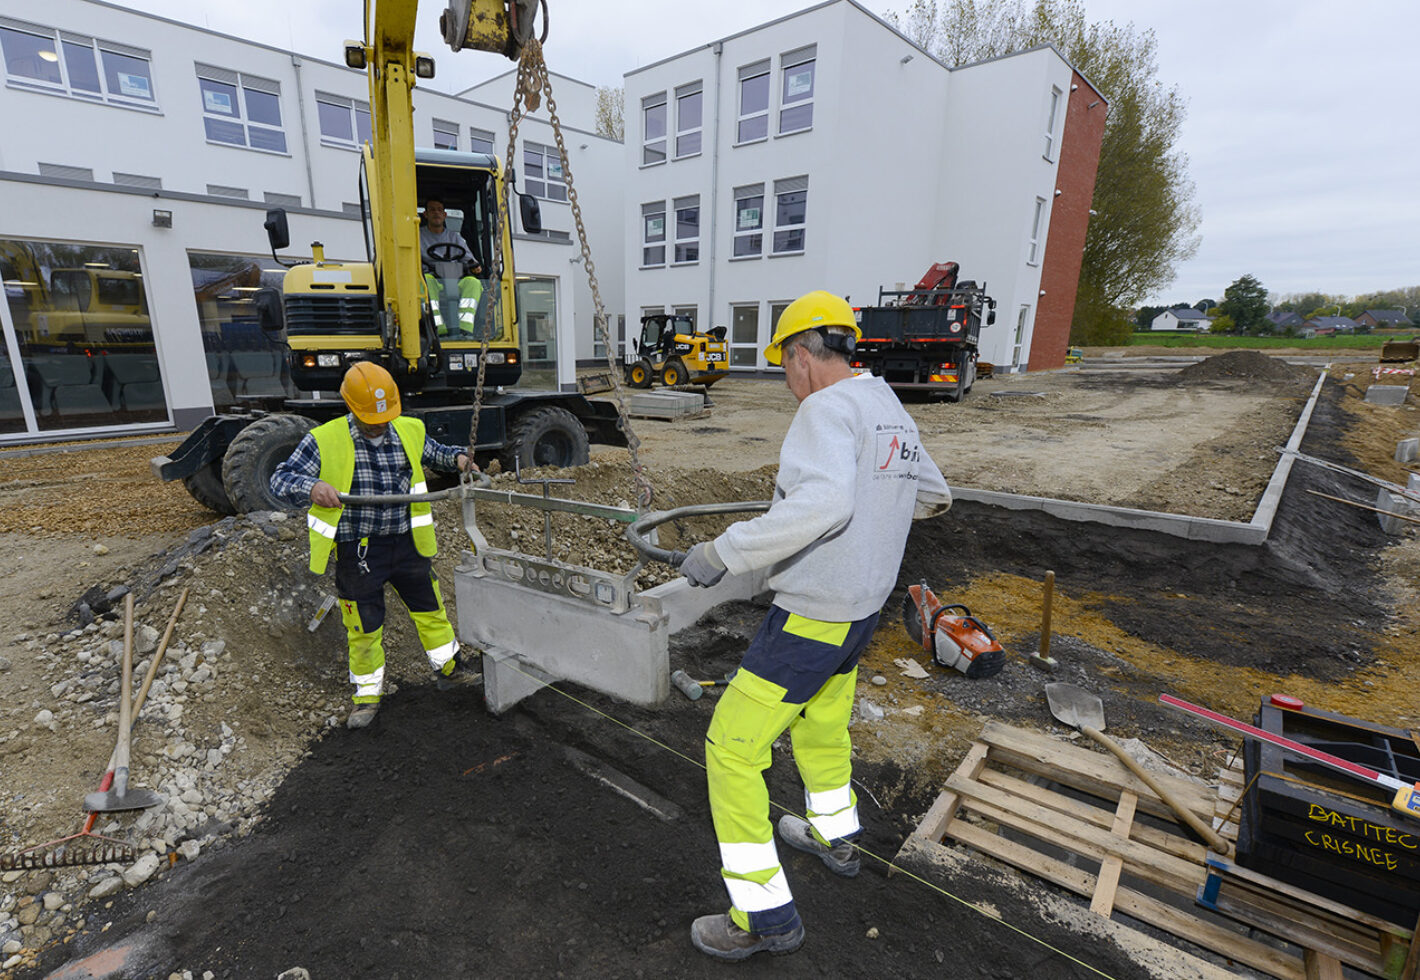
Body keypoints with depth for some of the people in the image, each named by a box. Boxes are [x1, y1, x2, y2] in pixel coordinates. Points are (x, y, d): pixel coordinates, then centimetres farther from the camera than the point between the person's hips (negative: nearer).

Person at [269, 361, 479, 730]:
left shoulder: (409, 431, 1)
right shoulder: (324, 441, -11)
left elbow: (430, 452, 21)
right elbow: (281, 479, -10)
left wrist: (456, 457, 0)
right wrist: (311, 487, -32)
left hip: (406, 543, 3)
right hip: (357, 550, -3)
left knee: (430, 609, 15)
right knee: (363, 627, 11)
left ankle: (450, 670, 37)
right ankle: (368, 695, 33)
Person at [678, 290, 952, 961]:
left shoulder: (828, 408, -19)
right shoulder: (894, 415, 9)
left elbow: (823, 503, -37)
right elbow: (934, 497, 23)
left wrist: (723, 551, -32)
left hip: (810, 619, -9)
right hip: (862, 611, 9)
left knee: (732, 747, 3)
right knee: (821, 722, 30)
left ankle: (765, 913, 16)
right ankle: (835, 837, 52)